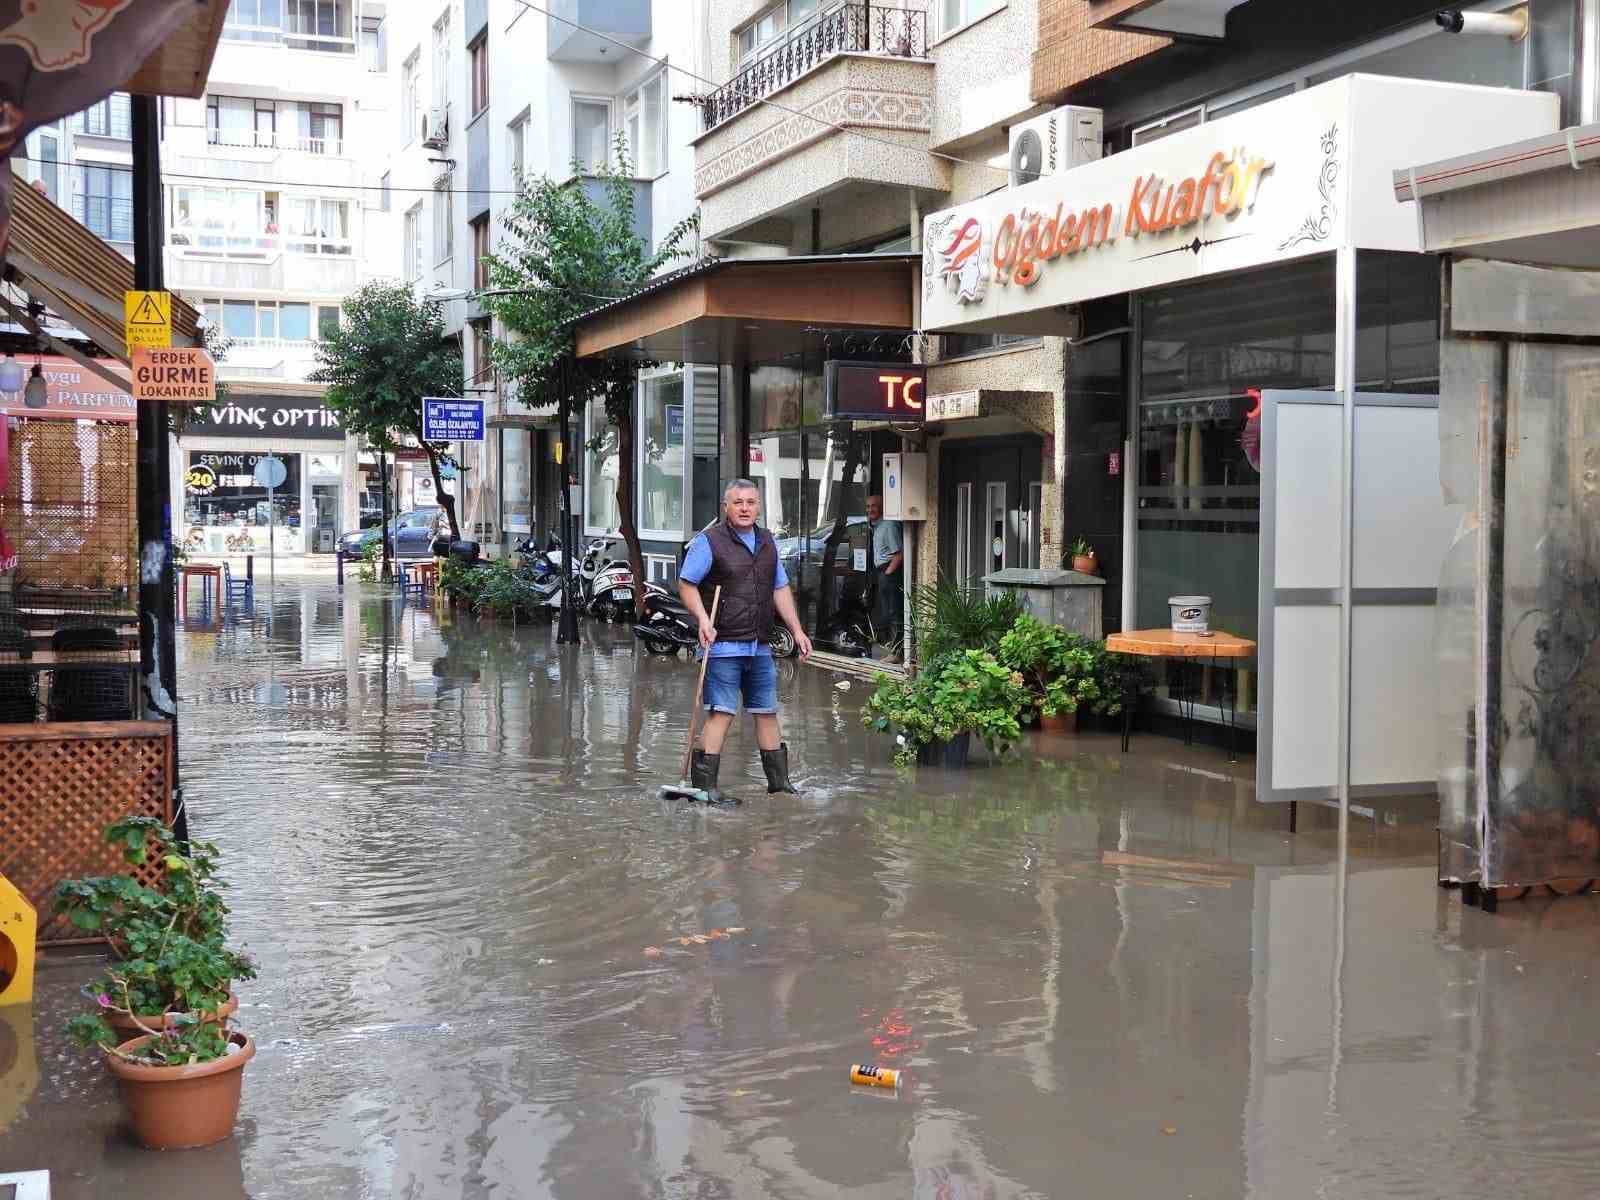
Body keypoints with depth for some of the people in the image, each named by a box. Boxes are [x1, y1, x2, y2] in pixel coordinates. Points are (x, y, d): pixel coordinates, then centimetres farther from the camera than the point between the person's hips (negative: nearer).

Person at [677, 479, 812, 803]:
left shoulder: (767, 542, 15)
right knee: (721, 713, -10)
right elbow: (686, 585, -8)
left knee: (767, 711, 14)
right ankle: (704, 784, -6)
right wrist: (703, 619, -22)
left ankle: (779, 779, 26)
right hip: (723, 645, -7)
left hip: (759, 647, 7)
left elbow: (780, 589, 20)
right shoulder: (709, 541, -6)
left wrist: (797, 630, 14)